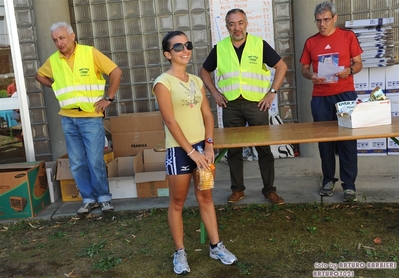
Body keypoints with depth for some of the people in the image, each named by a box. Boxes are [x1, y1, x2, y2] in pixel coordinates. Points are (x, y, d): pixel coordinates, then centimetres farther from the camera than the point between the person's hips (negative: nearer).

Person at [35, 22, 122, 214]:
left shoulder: (90, 53, -8)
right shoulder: (53, 60, 4)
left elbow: (116, 72, -8)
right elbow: (39, 75, 24)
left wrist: (109, 98, -9)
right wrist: (57, 87, 10)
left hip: (91, 117, -4)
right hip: (68, 119, 4)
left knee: (95, 161, -2)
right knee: (77, 163, 9)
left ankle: (103, 197, 15)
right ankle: (88, 198, 22)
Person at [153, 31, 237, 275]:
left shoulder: (196, 81, 9)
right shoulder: (163, 82, -10)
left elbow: (207, 114, 7)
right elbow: (170, 121, -15)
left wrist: (209, 145, -4)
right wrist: (191, 151, -16)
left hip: (202, 147, 6)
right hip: (179, 150, -6)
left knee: (206, 198, 15)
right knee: (177, 203, 7)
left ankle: (216, 246, 27)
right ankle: (180, 252, 22)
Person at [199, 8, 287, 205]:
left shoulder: (260, 44, -2)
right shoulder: (220, 48, 3)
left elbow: (281, 66, 3)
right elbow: (204, 71, 15)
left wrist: (272, 92, -4)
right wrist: (214, 93, 4)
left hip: (256, 103, -1)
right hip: (231, 105, 2)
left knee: (264, 147, 4)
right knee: (233, 148, 8)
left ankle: (269, 190, 16)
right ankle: (237, 189, 22)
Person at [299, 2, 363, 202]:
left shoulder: (348, 36, 4)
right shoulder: (310, 42, 9)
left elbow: (358, 63, 6)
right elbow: (304, 69, 11)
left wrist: (349, 70, -16)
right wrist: (311, 76, -11)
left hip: (345, 95, -2)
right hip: (320, 98, 2)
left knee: (347, 139, -2)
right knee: (324, 140, 7)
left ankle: (349, 184, 5)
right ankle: (328, 180, 21)